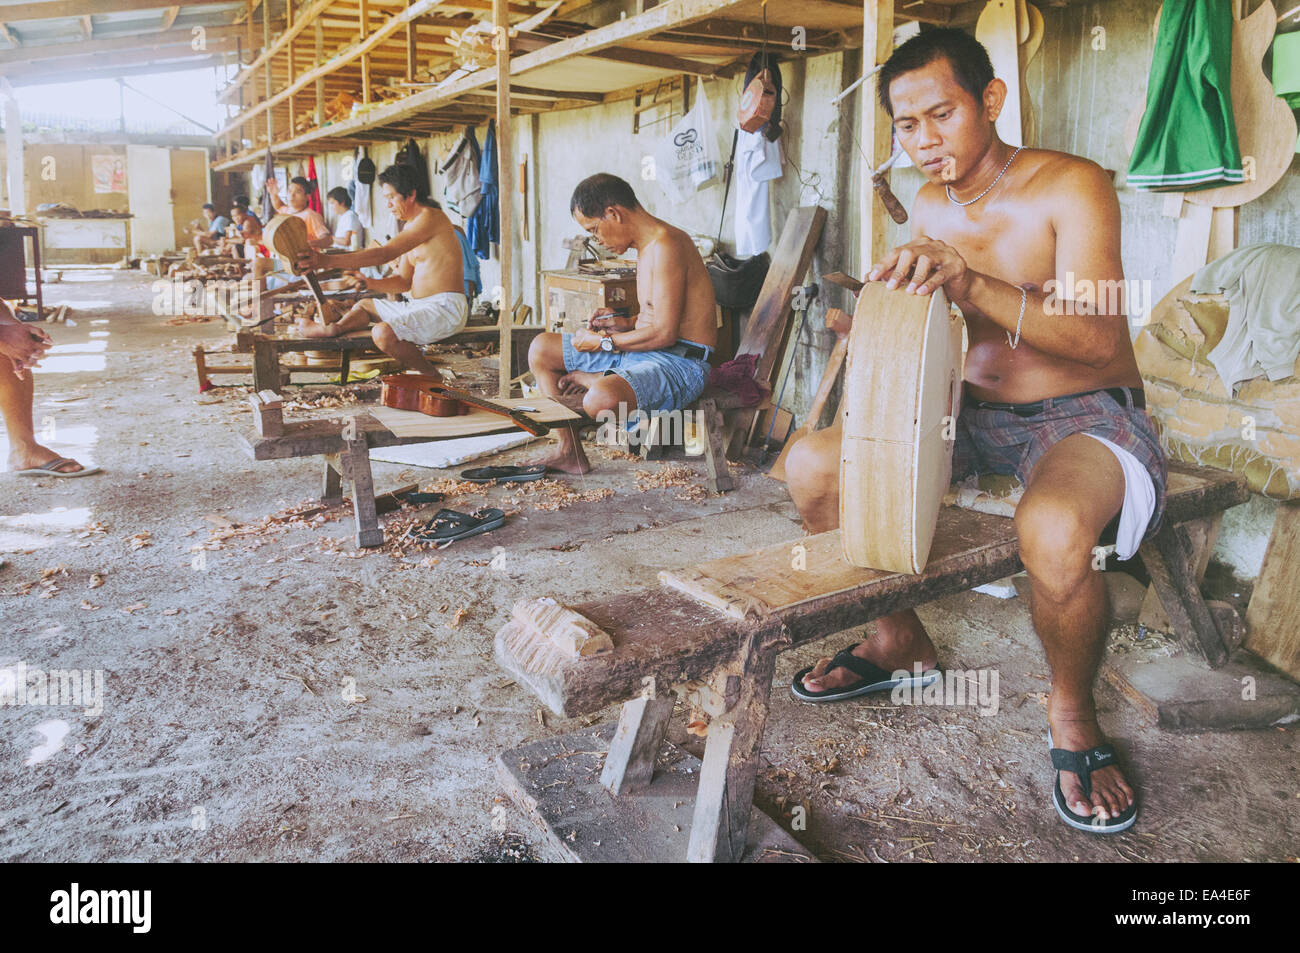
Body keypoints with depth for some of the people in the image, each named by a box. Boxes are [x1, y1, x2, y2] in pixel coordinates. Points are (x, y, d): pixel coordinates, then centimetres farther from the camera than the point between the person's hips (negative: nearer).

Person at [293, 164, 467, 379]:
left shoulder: (429, 217, -14)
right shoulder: (409, 225, 18)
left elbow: (384, 254, -24)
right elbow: (404, 281, 18)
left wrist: (326, 260, -28)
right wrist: (370, 284, -2)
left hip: (446, 308, -10)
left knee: (383, 333, -28)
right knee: (365, 305, 19)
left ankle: (432, 377, -11)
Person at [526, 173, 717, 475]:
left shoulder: (665, 246, -19)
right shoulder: (647, 245, 12)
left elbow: (665, 333, -23)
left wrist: (603, 343, -13)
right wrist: (627, 323, 6)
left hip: (680, 362, -10)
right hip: (643, 351, 10)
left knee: (600, 401, -39)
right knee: (541, 349, 12)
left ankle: (585, 380, -1)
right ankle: (569, 452, 12)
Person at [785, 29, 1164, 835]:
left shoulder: (1069, 186, -13)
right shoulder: (930, 208, 6)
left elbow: (1098, 335, -26)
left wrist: (971, 283, -37)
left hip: (1085, 415, -6)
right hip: (973, 412, 7)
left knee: (1054, 531, -40)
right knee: (811, 465, -7)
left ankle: (1073, 714, -7)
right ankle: (902, 643, 12)